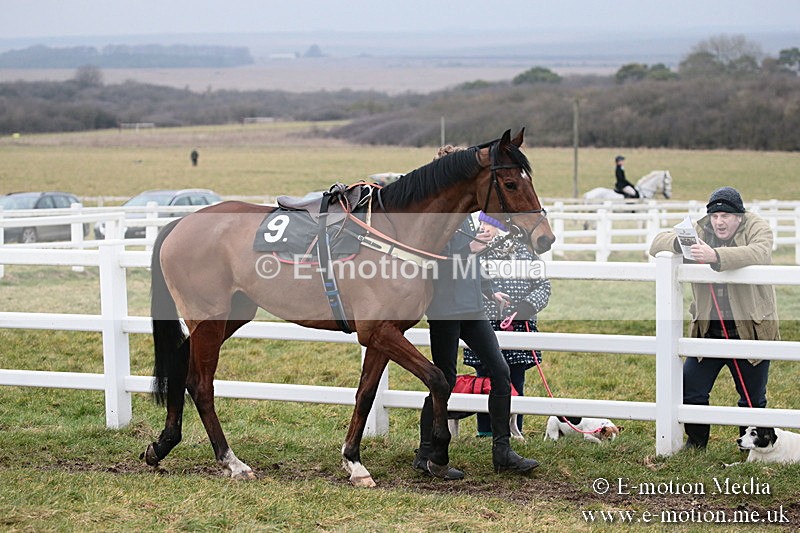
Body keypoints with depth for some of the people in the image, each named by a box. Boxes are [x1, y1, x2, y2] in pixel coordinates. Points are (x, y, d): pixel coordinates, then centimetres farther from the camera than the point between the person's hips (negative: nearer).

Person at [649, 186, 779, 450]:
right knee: (690, 389, 2)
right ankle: (695, 443, 22)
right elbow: (656, 244, -3)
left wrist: (716, 256, -42)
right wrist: (679, 243, -27)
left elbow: (758, 253, -29)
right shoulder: (699, 230, 3)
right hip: (708, 329, 3)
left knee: (753, 398, 10)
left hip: (751, 330, -3)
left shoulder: (757, 228, -6)